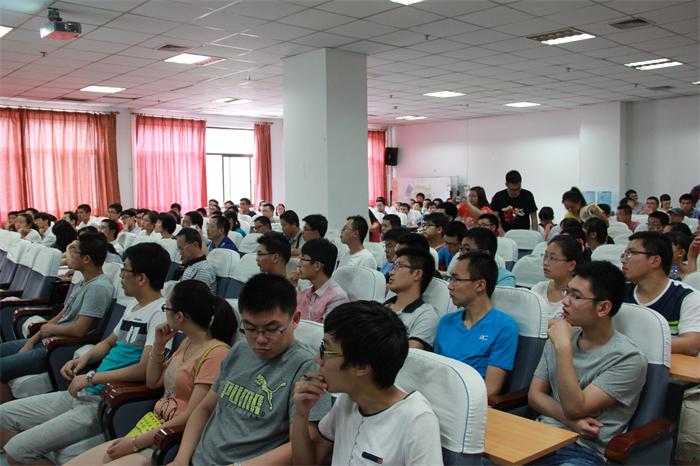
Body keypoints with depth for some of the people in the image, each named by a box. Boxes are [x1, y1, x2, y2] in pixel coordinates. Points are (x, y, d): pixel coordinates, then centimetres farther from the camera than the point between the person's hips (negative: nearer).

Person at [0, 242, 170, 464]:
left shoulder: (160, 313, -18)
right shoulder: (133, 307, 13)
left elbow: (145, 370, -26)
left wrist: (92, 377, -16)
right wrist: (84, 358, 7)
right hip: (84, 394, 10)